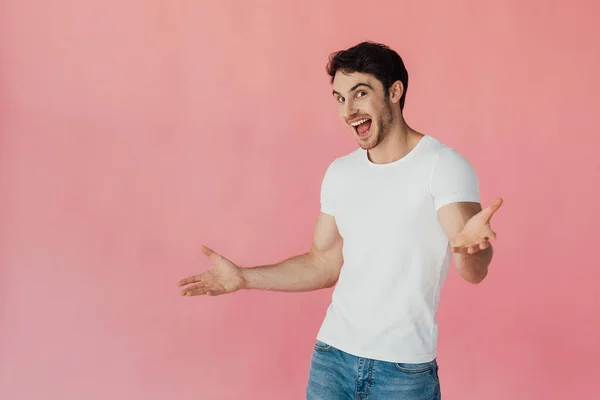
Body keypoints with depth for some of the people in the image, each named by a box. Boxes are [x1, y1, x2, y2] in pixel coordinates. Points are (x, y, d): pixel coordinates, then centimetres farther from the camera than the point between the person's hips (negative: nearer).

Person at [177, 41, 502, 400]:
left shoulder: (444, 165, -11)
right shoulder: (340, 173, 6)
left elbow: (475, 272, -21)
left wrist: (469, 244, -43)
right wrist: (244, 278, 7)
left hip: (405, 370, -4)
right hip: (332, 356, 4)